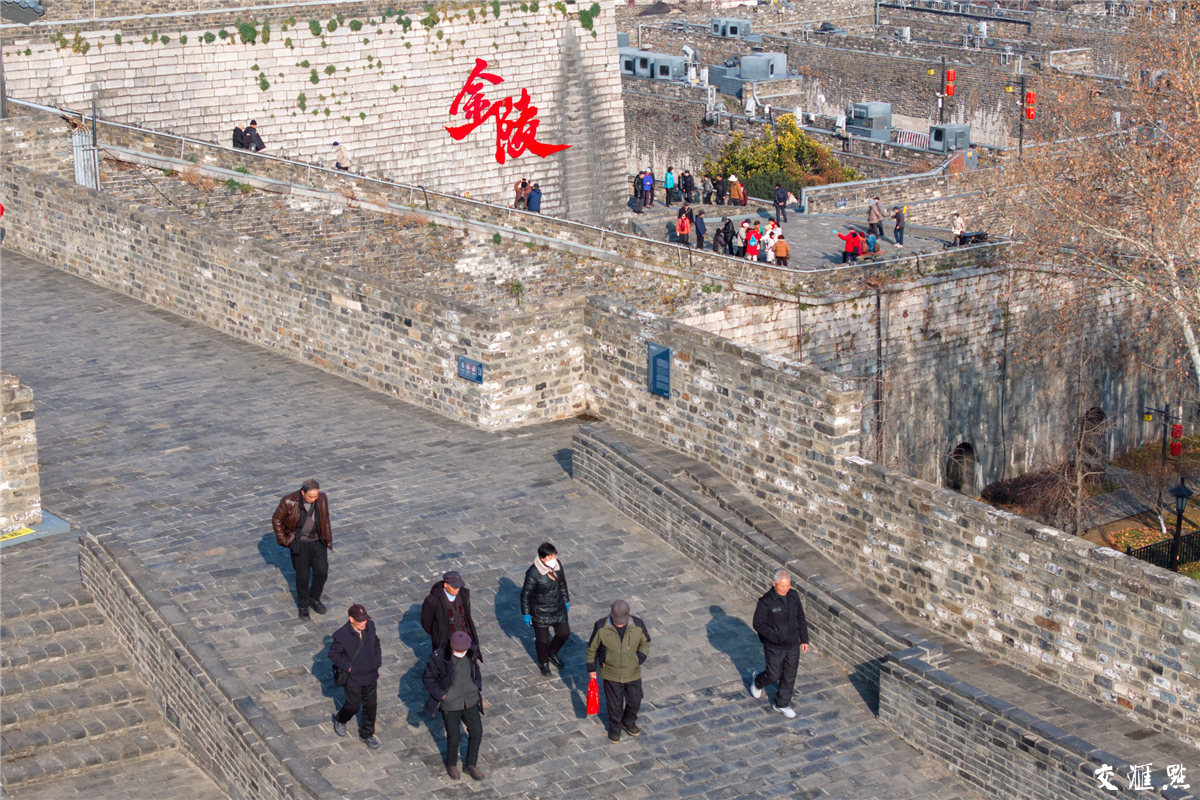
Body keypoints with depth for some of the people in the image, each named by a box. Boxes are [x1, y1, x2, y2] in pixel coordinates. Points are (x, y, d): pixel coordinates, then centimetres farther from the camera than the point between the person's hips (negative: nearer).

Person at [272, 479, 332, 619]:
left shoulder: (322, 499, -11)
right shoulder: (289, 501, -21)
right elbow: (276, 519, -6)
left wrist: (327, 539, 9)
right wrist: (283, 540, -5)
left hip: (318, 541, 3)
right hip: (299, 543, -3)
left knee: (322, 571, -1)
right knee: (303, 575, 4)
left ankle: (314, 598, 24)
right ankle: (303, 606, 23)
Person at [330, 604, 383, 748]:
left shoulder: (370, 625, -11)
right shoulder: (342, 635, -25)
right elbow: (333, 653, -12)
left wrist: (378, 661, -1)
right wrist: (347, 667, -17)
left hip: (371, 676, 4)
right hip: (353, 678, -4)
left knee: (370, 706, 14)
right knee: (353, 705, 13)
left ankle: (367, 734, 33)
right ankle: (340, 720, 47)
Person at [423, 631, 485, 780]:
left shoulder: (471, 652, -10)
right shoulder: (439, 657, -24)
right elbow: (427, 678, -12)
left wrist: (478, 687, 3)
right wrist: (441, 695, -14)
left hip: (470, 701, 4)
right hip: (450, 705, -4)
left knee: (476, 733, 12)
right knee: (454, 738, 9)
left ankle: (471, 764, 35)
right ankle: (451, 765, 37)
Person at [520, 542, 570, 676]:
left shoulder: (557, 564, -11)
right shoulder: (533, 573, -29)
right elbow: (526, 594, -17)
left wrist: (566, 601, 15)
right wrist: (526, 614, -12)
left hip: (558, 608, 6)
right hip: (541, 612, -5)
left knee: (564, 633, 17)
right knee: (542, 639, 13)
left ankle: (552, 653, 46)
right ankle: (544, 663, 41)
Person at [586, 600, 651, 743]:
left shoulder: (638, 625, -19)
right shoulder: (601, 627, -22)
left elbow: (645, 642, 2)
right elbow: (592, 648, -6)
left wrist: (640, 659, -11)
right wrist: (591, 668, 2)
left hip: (632, 672, 2)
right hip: (611, 673, -2)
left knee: (635, 701, 17)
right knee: (615, 703, 14)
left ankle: (629, 722, 47)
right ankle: (615, 728, 41)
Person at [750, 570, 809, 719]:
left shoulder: (794, 596, -6)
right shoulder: (766, 602, -22)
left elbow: (800, 618, 6)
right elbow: (758, 623, -17)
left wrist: (804, 639, 6)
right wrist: (774, 635, -28)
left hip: (793, 645, 5)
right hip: (775, 647, -5)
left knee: (789, 676, 12)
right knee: (773, 675, 8)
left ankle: (782, 704, 31)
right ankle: (757, 681, 42)